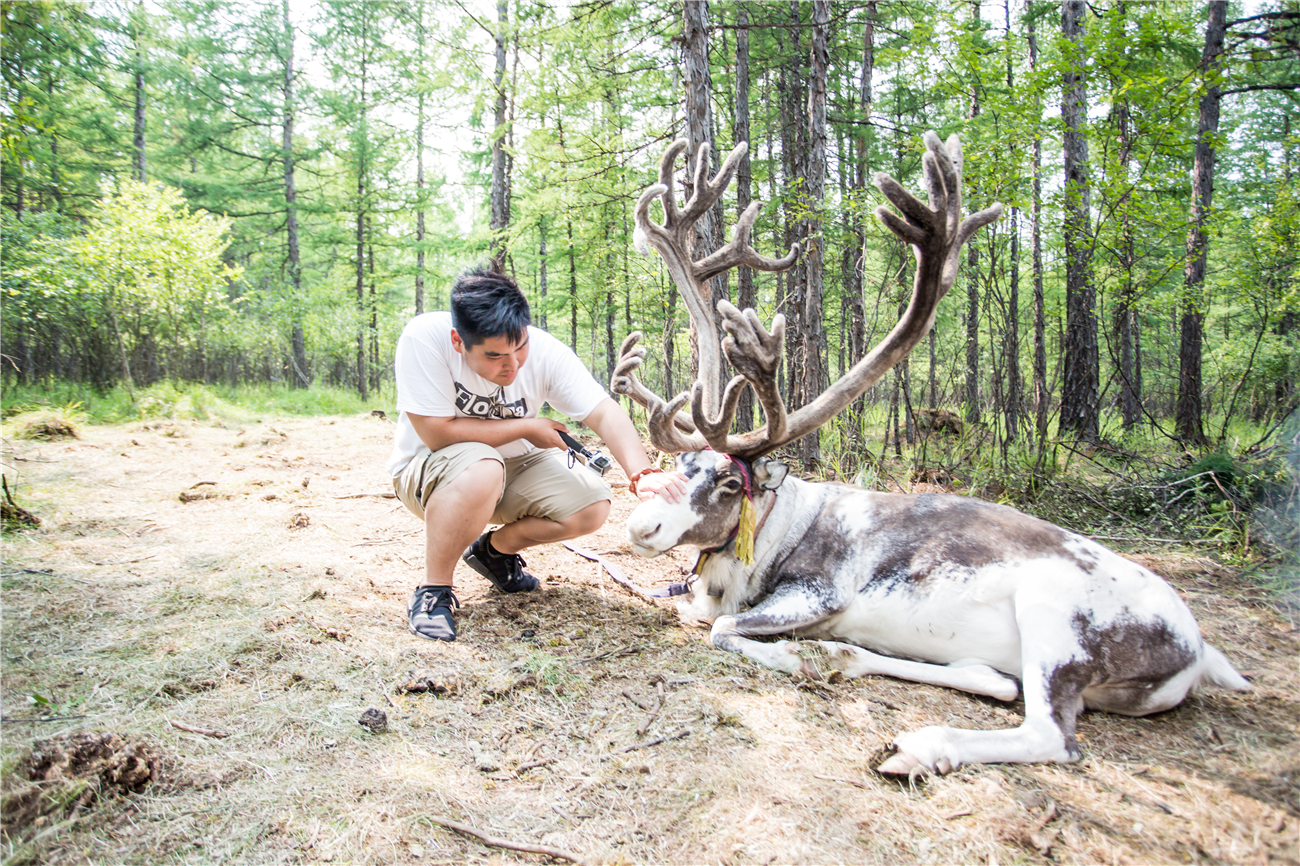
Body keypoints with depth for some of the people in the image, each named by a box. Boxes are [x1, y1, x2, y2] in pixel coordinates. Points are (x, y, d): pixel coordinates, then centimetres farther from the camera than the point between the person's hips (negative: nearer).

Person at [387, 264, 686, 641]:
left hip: (512, 463, 5)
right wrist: (527, 427, -20)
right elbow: (438, 433, -29)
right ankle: (432, 591, -16)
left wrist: (643, 475, -42)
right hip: (428, 470, -4)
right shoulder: (424, 338, -29)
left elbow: (605, 413, -25)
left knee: (593, 505, -15)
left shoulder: (545, 352, -20)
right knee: (482, 469, -39)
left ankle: (494, 551, 11)